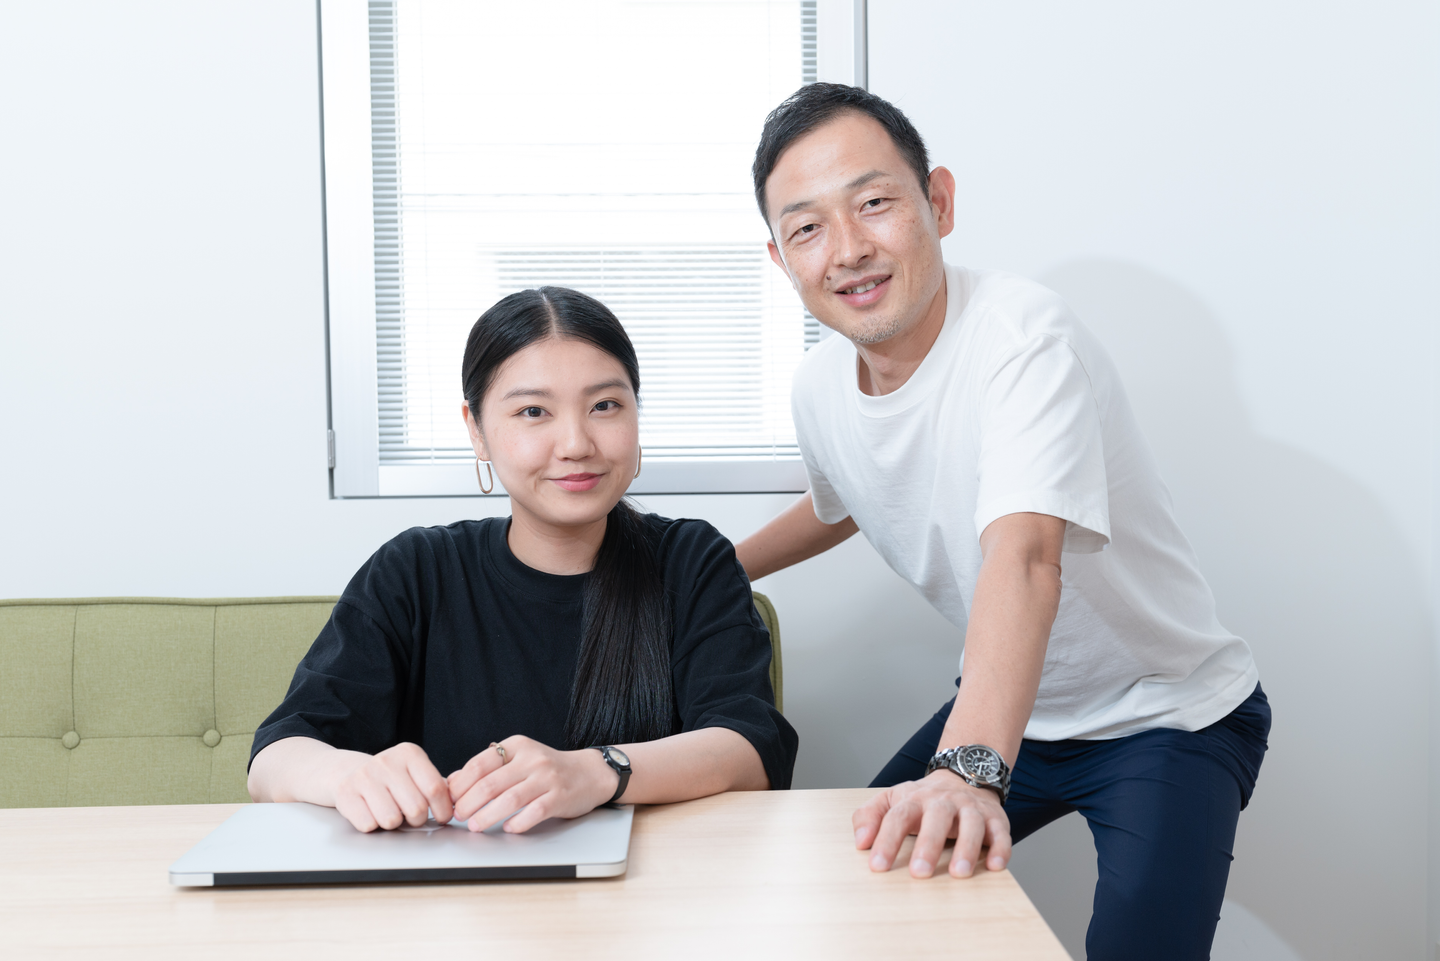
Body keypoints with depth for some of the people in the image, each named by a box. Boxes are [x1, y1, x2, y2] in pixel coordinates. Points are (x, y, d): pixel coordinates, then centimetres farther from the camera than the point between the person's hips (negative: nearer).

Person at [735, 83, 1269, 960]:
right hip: (1008, 709, 7)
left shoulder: (1022, 337, -29)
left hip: (1170, 716, -6)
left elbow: (1023, 557, -46)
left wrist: (967, 769, -59)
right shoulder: (819, 388, -8)